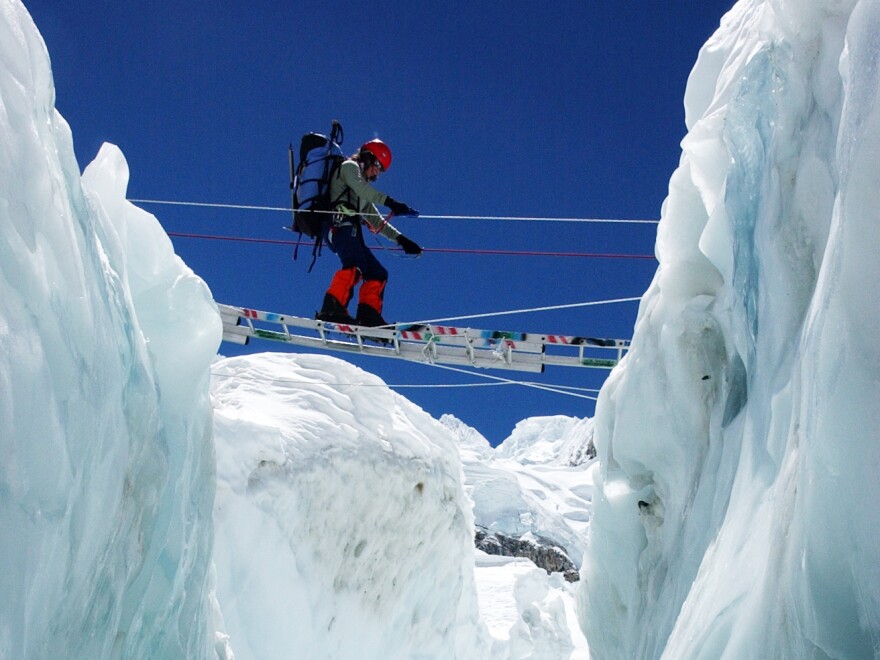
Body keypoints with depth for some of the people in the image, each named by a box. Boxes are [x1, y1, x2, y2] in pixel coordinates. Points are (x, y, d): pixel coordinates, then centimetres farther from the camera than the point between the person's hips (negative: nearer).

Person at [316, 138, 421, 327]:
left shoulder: (363, 195, 37)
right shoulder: (349, 166, 12)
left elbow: (376, 220, 35)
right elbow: (361, 188, -9)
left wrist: (400, 239, 25)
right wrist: (391, 202, -22)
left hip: (350, 231, 10)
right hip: (340, 224, -10)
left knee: (377, 273, 3)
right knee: (355, 265, -32)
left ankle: (368, 316, -14)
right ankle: (332, 308, -48)